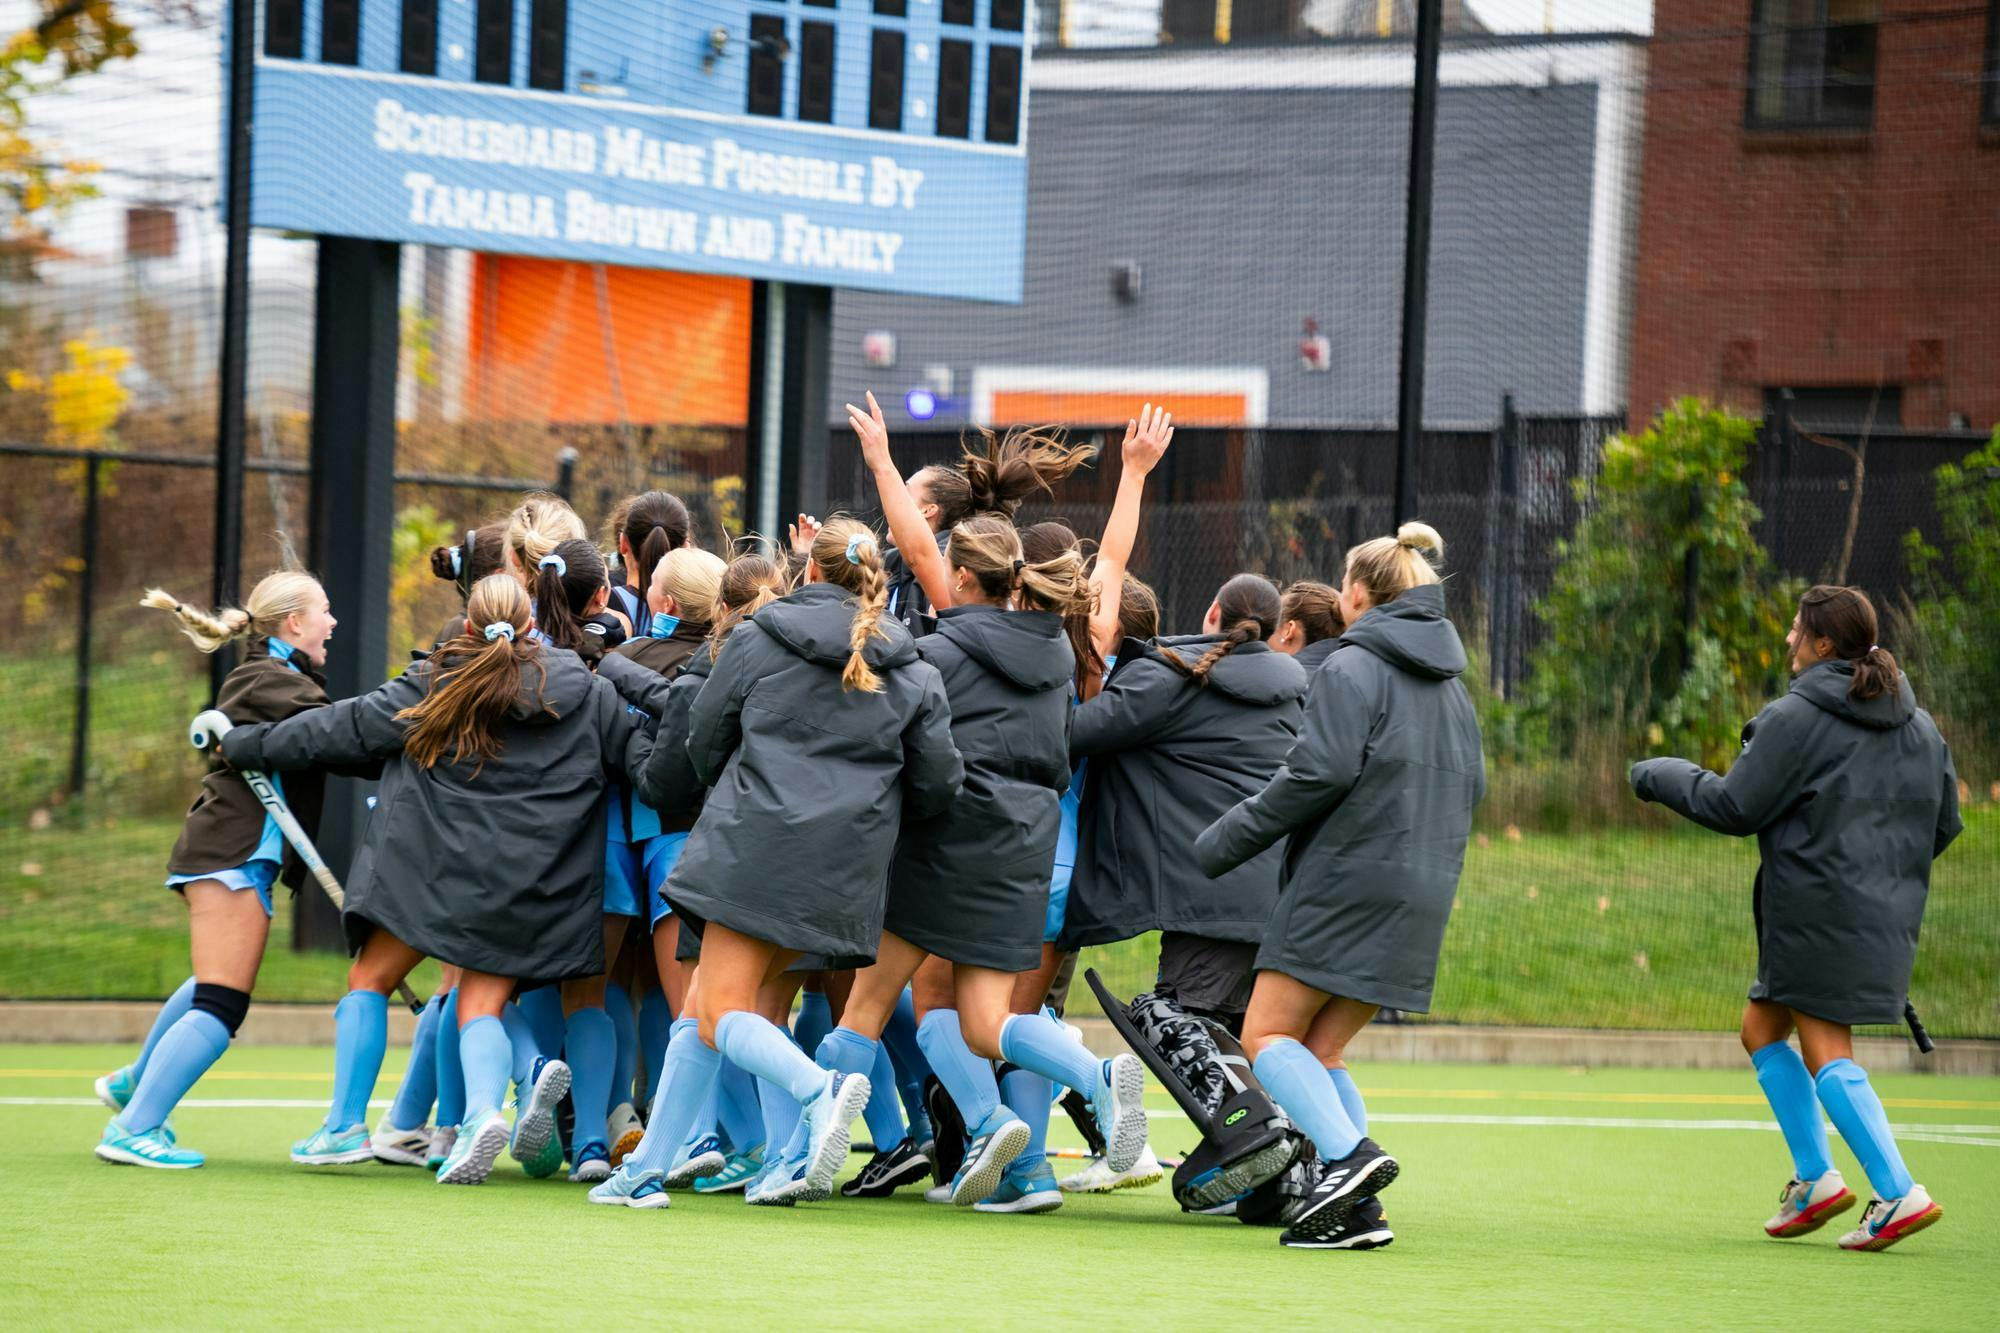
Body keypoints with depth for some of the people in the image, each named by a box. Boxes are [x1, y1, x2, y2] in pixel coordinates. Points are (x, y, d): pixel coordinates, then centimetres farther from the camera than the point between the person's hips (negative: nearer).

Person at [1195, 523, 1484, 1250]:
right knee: (1320, 1051, 11)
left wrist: (1227, 840, -8)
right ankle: (1357, 1207, -1)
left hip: (1345, 882, -8)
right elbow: (1470, 785, 20)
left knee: (1267, 1034, -5)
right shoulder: (1449, 683, 18)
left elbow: (1318, 774, -15)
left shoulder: (1353, 669, -7)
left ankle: (1348, 1154, -23)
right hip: (1421, 891, 8)